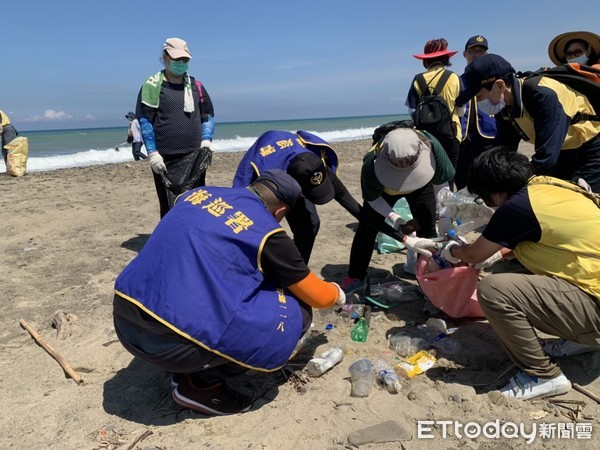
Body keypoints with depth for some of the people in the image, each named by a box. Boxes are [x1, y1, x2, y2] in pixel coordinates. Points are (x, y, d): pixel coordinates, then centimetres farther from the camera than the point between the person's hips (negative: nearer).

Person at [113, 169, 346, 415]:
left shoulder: (198, 193, 13)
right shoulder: (265, 231, -4)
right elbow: (317, 297, 7)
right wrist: (336, 293, 31)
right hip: (169, 341, -7)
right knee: (293, 313, 3)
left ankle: (189, 368, 19)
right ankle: (202, 383, 8)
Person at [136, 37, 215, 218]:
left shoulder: (196, 86, 11)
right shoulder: (152, 86, -1)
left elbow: (208, 115, 17)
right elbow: (144, 121, -3)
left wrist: (206, 140, 1)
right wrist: (152, 153, -10)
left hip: (194, 158, 4)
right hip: (165, 159, -3)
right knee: (169, 207, 1)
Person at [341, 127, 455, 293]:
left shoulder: (431, 145, -42)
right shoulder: (372, 165, -44)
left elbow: (442, 181, -23)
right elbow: (373, 199, -26)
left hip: (421, 185, 1)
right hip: (383, 187, -1)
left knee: (427, 229, -7)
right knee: (367, 228, -2)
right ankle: (355, 278, 14)